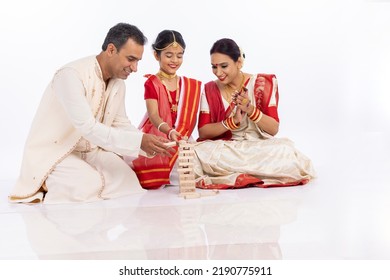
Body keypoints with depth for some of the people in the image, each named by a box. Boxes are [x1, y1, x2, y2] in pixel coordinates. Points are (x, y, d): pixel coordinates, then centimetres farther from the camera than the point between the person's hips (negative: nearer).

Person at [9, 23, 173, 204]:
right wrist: (139, 141, -35)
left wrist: (148, 144, -12)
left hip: (91, 150, 7)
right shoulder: (71, 75, -25)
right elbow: (87, 128, -32)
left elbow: (121, 124, 9)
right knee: (89, 184, -32)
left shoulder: (118, 82, 0)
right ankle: (50, 182, -1)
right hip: (54, 152, -7)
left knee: (126, 179, -17)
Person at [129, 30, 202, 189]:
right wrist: (169, 131, -39)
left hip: (180, 140, 4)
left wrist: (182, 137, -7)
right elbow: (153, 115, -19)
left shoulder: (189, 85, 12)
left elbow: (189, 118, 13)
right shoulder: (152, 83, -4)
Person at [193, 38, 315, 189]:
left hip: (260, 147, -1)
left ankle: (229, 174, -17)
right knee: (199, 152, -32)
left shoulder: (263, 84, -2)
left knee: (286, 150, -34)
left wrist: (250, 110, -21)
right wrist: (232, 121, -19)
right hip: (224, 149, 1)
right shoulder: (210, 90, 4)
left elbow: (274, 129, -5)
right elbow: (202, 131, -4)